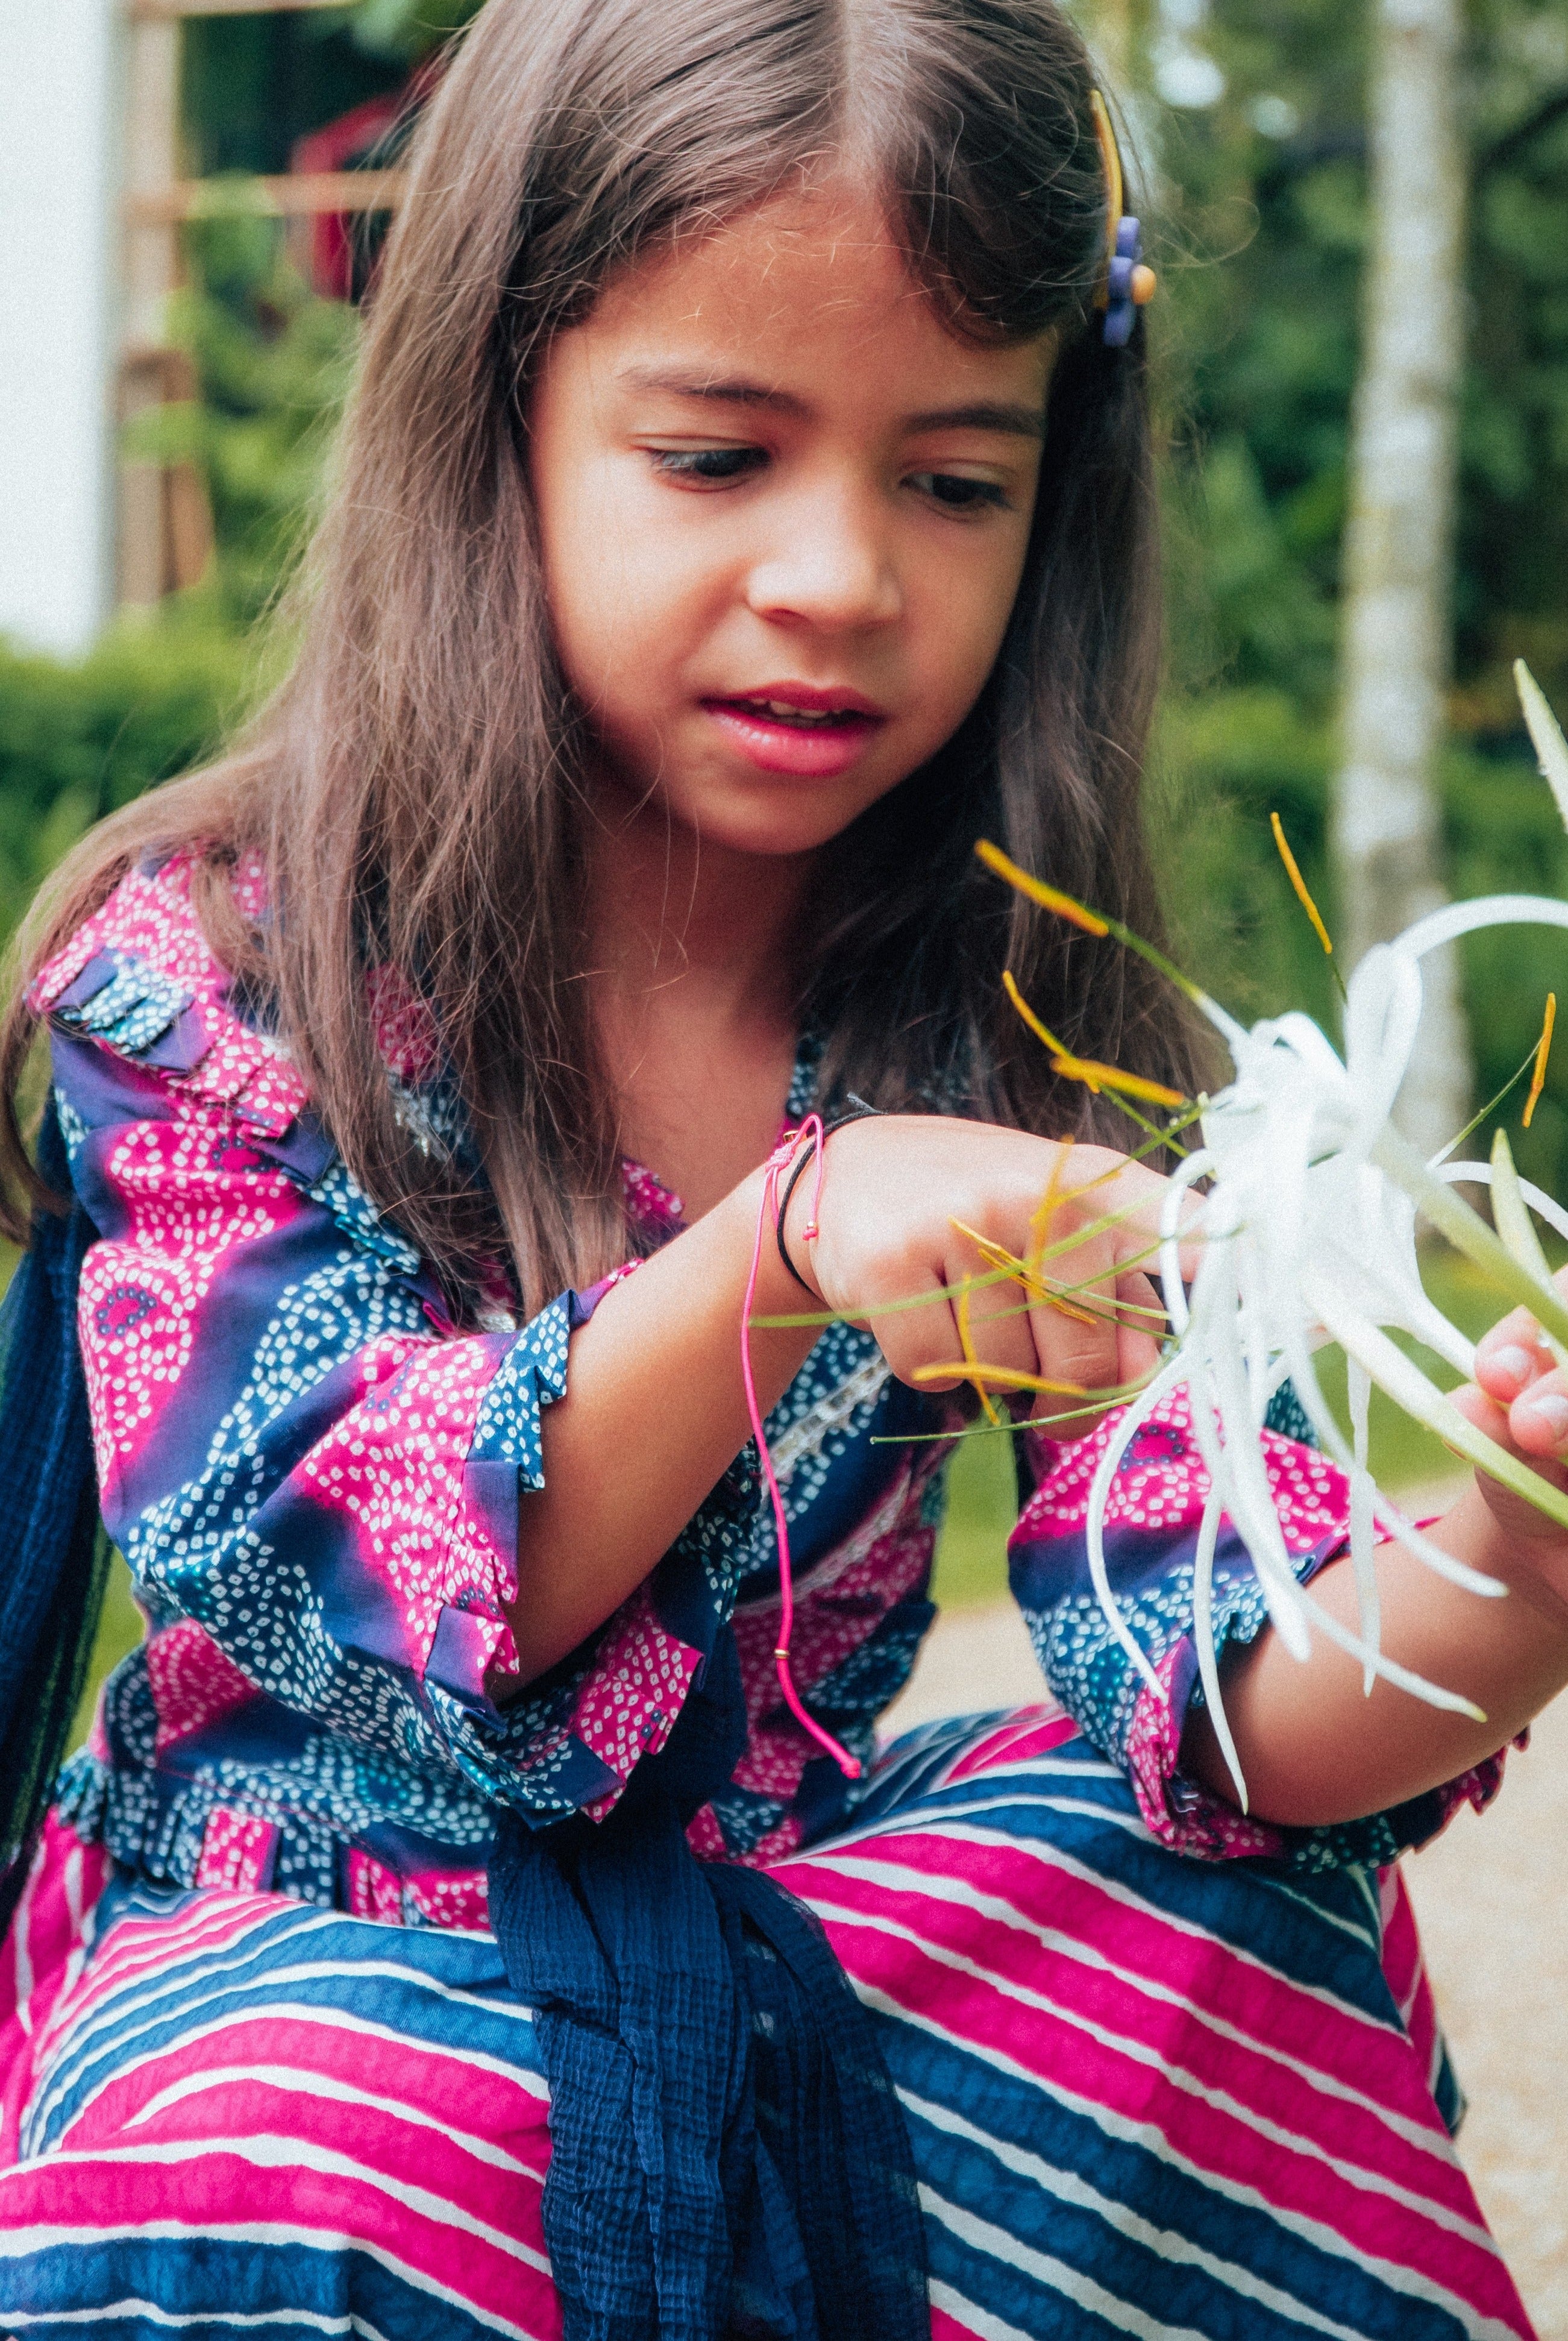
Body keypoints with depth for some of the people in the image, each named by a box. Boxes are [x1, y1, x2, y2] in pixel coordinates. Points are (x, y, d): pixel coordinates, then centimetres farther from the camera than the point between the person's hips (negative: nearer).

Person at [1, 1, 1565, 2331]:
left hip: (791, 1941, 4)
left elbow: (1229, 1695, -15)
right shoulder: (212, 965, -10)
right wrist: (790, 1242, -37)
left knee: (1210, 1889, -24)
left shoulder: (1040, 1028, -4)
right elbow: (342, 1584, -21)